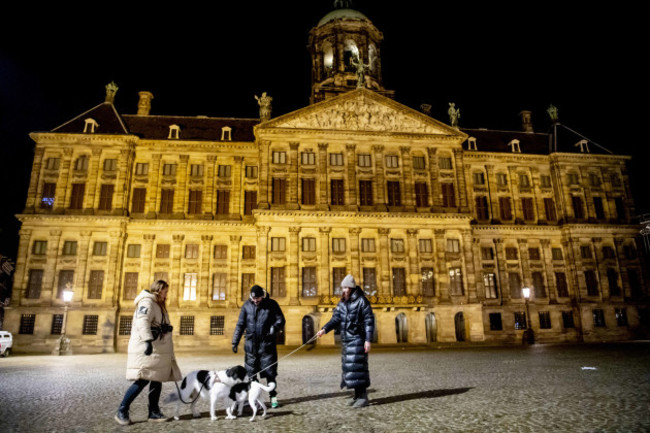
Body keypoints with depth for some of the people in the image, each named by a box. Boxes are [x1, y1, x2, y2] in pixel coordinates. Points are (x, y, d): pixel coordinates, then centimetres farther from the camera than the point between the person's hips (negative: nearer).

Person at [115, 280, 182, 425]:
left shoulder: (158, 305, 23)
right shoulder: (147, 302, -9)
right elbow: (142, 322, -25)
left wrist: (166, 328, 13)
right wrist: (148, 340, -35)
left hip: (158, 349, 10)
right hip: (146, 348, -10)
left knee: (157, 379, 6)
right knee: (143, 380, -12)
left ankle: (154, 412, 12)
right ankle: (122, 411, 0)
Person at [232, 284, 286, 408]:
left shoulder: (272, 304, -2)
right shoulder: (247, 305, 4)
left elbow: (281, 320, 1)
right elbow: (240, 324, 8)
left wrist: (274, 329, -20)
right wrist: (235, 342, 4)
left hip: (267, 344, -2)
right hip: (251, 345, 2)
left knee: (270, 372, 2)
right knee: (250, 373, 8)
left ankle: (273, 397, 15)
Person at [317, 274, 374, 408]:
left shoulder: (361, 301, -9)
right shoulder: (342, 303, 11)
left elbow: (369, 321, -10)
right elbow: (336, 319, 4)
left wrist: (368, 340, -15)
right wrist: (324, 329, -12)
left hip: (357, 339, -7)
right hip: (345, 340, 7)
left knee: (357, 366, -9)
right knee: (348, 367, 11)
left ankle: (363, 396, 1)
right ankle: (357, 395, 22)